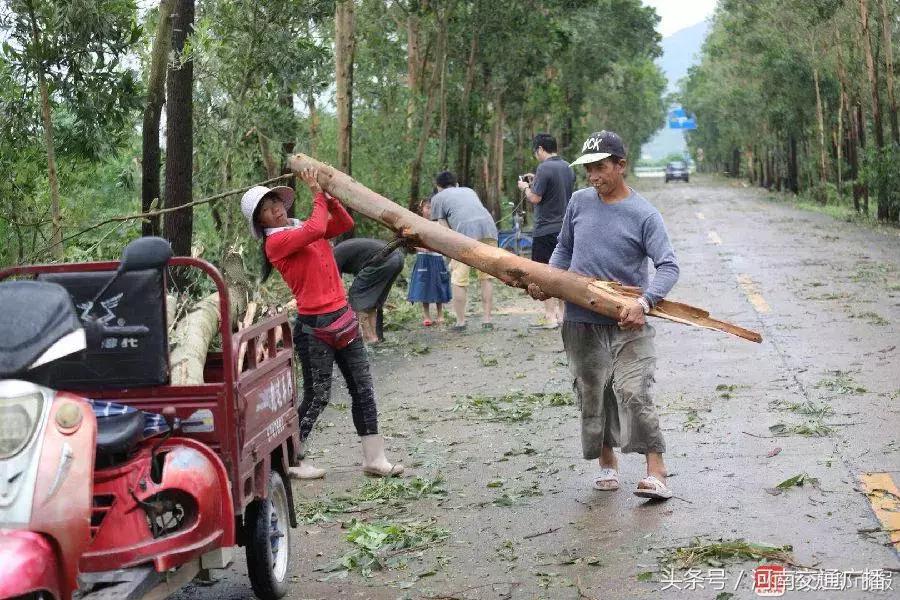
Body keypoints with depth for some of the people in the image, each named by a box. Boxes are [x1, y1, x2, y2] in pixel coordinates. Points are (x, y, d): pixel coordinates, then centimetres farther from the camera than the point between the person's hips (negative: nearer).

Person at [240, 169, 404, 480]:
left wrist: (328, 195, -1)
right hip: (314, 327, -8)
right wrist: (317, 193, -11)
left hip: (343, 319, 8)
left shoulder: (302, 227, 13)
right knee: (318, 396, -1)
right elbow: (316, 229, -24)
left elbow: (345, 223, 12)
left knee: (363, 389, 7)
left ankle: (374, 459, 13)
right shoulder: (276, 241, -11)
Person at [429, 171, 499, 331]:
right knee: (486, 277, 12)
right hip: (489, 229, 4)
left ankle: (460, 322, 5)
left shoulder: (438, 198, 22)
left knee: (459, 280, 4)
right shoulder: (469, 191, 36)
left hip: (466, 231, -4)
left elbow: (445, 230, 15)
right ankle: (487, 319, 13)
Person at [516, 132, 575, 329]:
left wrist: (525, 187, 3)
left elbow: (535, 198, -16)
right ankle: (561, 314, 18)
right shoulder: (568, 168, 11)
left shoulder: (544, 168, -14)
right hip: (565, 229, 8)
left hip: (546, 230, -8)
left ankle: (550, 317, -3)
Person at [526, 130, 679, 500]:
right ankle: (606, 464, 27)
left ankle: (656, 474, -13)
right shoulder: (579, 203, 5)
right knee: (593, 395, 11)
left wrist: (644, 302, -28)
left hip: (628, 322, -4)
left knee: (633, 392, -17)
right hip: (581, 321, 4)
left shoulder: (644, 215, -7)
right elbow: (564, 248, 19)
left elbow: (668, 267, -13)